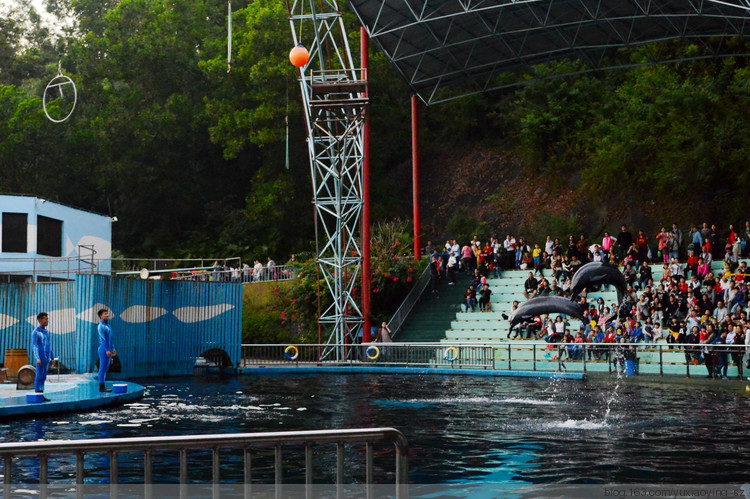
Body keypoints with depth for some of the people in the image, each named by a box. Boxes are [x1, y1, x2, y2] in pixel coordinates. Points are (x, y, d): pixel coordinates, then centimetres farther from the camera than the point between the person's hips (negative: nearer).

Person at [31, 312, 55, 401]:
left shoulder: (46, 332, 15)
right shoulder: (35, 332, -10)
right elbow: (34, 346, -15)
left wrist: (52, 358, 16)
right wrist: (37, 359, -23)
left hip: (47, 358, 8)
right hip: (40, 358, -8)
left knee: (43, 377, 7)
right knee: (39, 376, -6)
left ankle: (41, 395, 10)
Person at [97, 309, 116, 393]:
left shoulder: (108, 326, 18)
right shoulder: (101, 326, -12)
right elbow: (102, 339, -20)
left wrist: (113, 349, 23)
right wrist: (107, 350, -26)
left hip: (108, 350, 10)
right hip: (104, 350, -10)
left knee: (105, 369, 10)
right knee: (103, 368, -8)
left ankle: (103, 387, 14)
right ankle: (101, 387, -8)